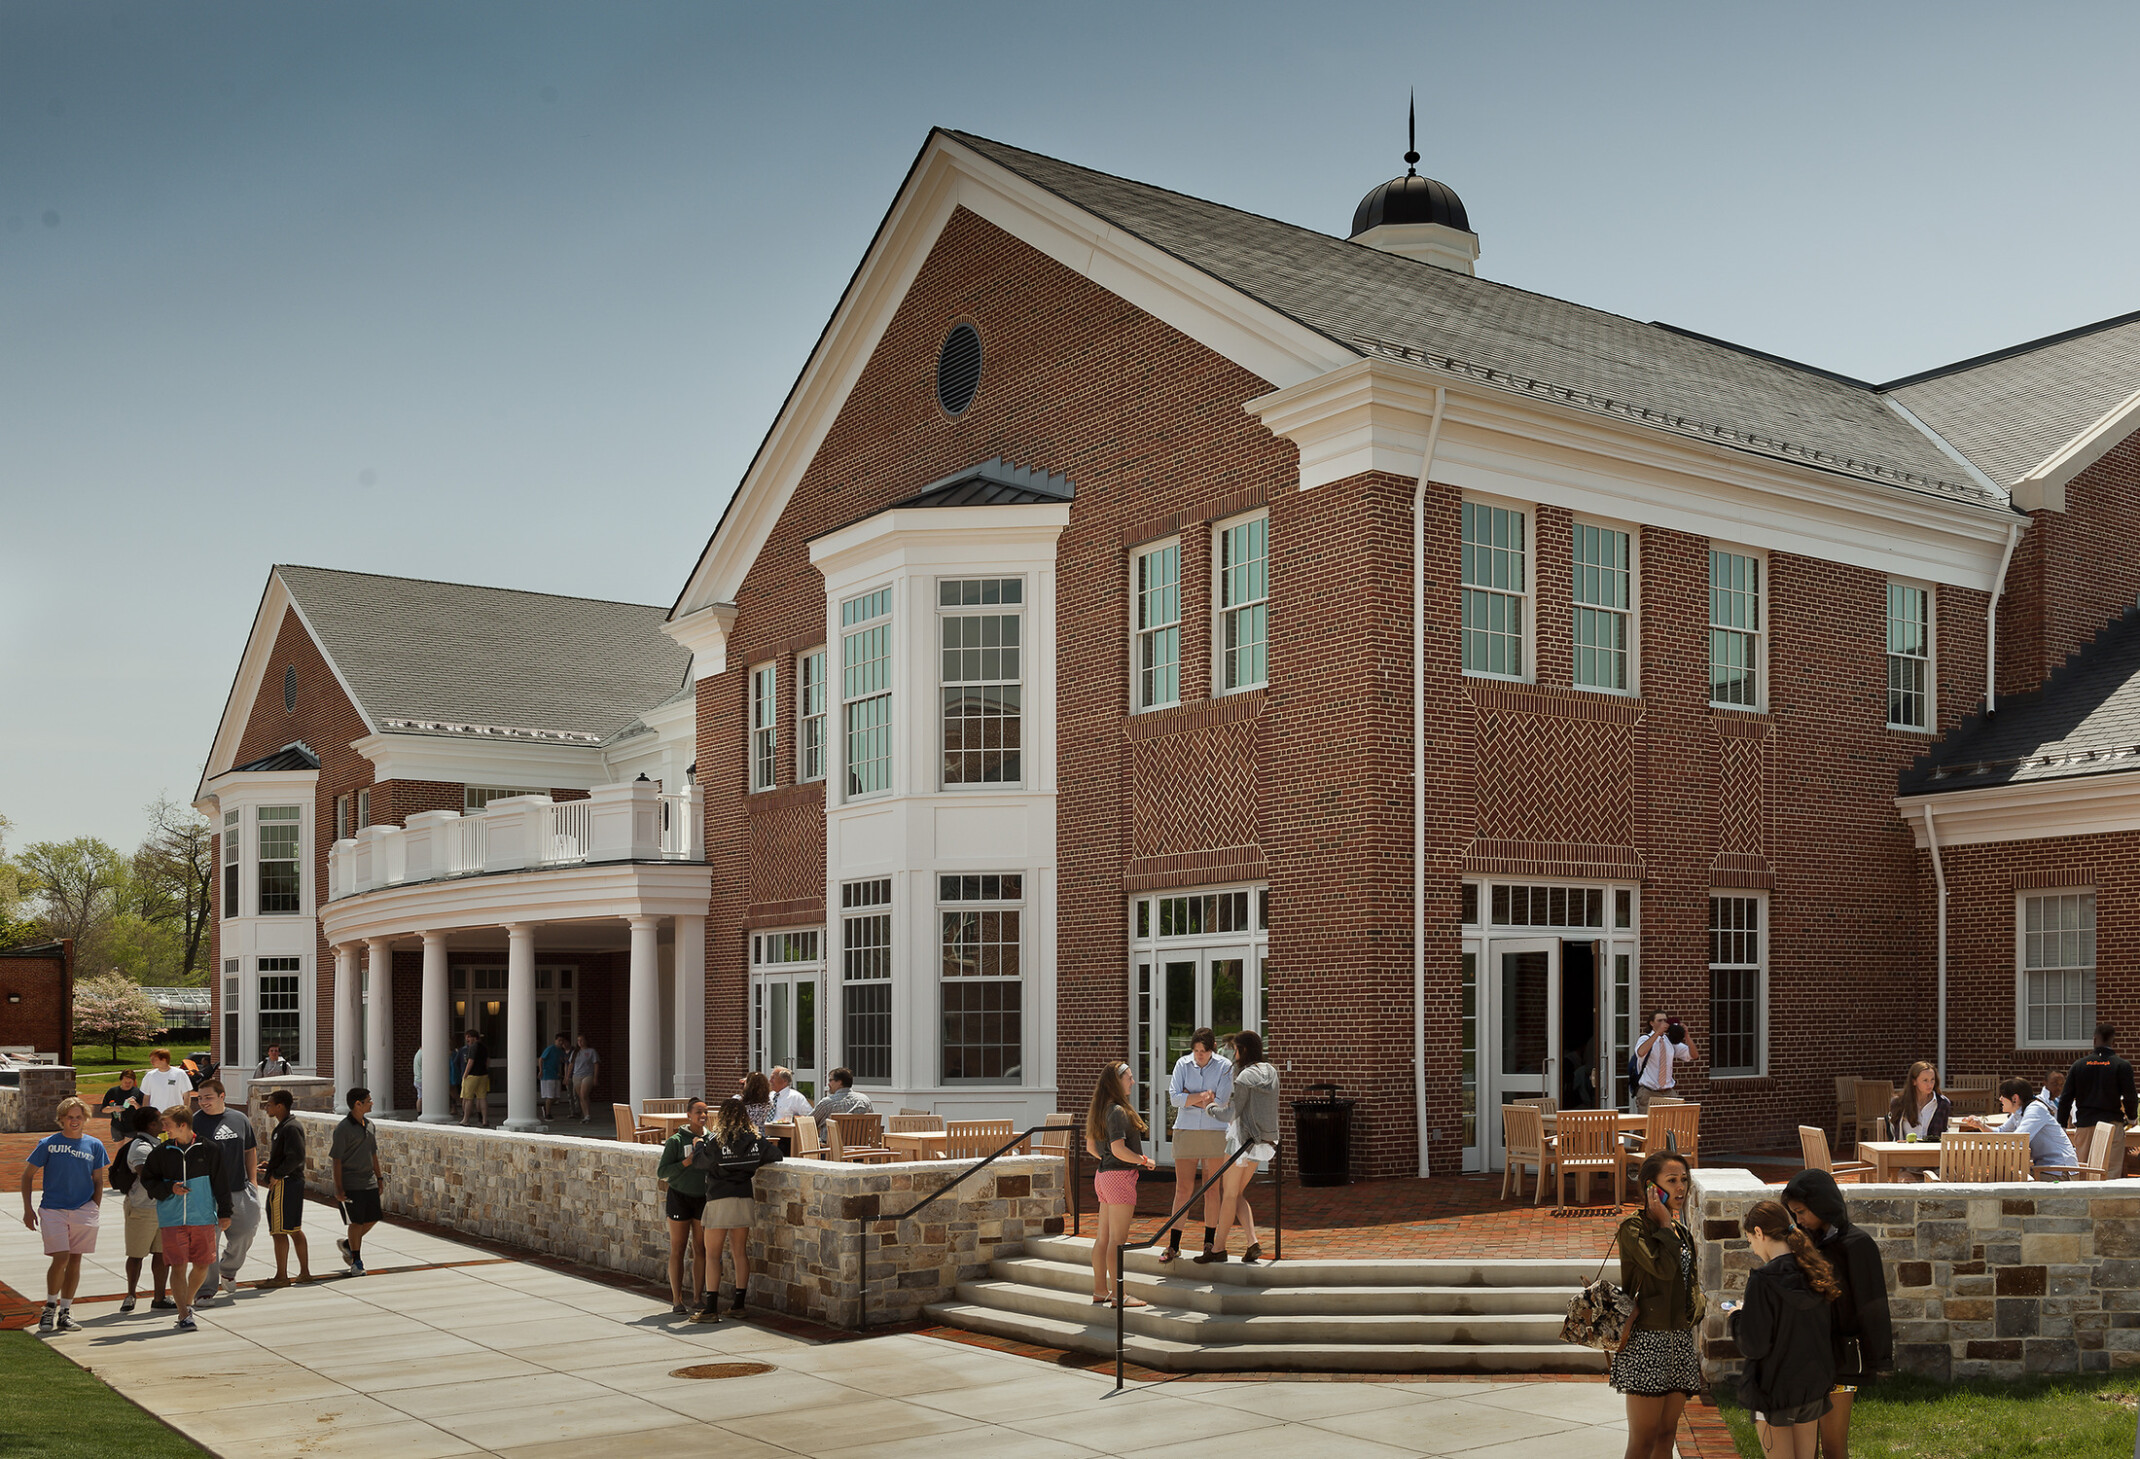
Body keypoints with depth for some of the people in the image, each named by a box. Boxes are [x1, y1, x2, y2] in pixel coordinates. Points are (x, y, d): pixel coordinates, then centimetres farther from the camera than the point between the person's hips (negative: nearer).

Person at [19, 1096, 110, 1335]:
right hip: (52, 1209, -2)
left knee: (75, 1260, 5)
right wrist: (27, 1209, 1)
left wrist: (95, 1209, 6)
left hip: (83, 1210, 2)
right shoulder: (48, 1144, 1)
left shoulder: (94, 1145, 7)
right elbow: (27, 1176, 7)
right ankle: (50, 1307, 8)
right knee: (60, 1258, -13)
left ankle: (65, 1312, 16)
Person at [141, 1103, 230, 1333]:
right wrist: (170, 1188, -10)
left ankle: (186, 1302, 32)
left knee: (202, 1264, 7)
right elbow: (147, 1179, 9)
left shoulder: (206, 1149, -2)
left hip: (203, 1218, 0)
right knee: (178, 1266, -6)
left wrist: (224, 1212, 4)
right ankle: (184, 1315, -1)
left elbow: (220, 1182, 4)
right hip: (172, 1219, 0)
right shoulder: (162, 1152, 0)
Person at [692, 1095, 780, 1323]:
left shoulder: (715, 1140, -10)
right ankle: (739, 1305, 16)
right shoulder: (755, 1139, 1)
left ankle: (711, 1309, -5)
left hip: (719, 1200, -4)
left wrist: (697, 1144, 18)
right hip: (745, 1200, 4)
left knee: (712, 1254, 1)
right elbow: (776, 1154, 5)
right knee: (740, 1253, 13)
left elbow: (697, 1160, -2)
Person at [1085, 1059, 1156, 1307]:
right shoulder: (1118, 1111, -16)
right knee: (1117, 1239, -5)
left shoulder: (1101, 1110, 13)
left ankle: (1100, 1290, 20)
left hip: (1105, 1174, 10)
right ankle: (1118, 1294, -2)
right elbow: (1119, 1149, -23)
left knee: (1103, 1237, 13)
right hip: (1120, 1176, -10)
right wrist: (1145, 1161, -10)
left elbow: (1090, 1147, 19)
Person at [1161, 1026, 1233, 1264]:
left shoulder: (1224, 1067, -2)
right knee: (1183, 1189, -1)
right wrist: (1203, 1096, -17)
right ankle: (1173, 1245, 4)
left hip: (1215, 1133, -1)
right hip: (1186, 1131, 1)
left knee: (1211, 1190, 4)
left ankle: (1209, 1243, 15)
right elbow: (1174, 1098, -8)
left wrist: (1190, 1098, -9)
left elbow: (1219, 1104, -11)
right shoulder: (1183, 1064, 2)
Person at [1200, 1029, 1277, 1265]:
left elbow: (1232, 1112, -15)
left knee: (1229, 1194, 3)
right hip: (1262, 1141, 8)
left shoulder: (1246, 1076, -16)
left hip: (1243, 1139, -8)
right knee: (1237, 1194, 16)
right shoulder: (1271, 1072, 8)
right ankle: (1253, 1243, 4)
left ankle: (1218, 1248, 10)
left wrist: (1212, 1107, 2)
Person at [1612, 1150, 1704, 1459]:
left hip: (1680, 1340, 8)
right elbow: (1664, 1268, -24)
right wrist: (1664, 1223, -12)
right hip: (1647, 1340, -7)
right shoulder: (1634, 1228, -9)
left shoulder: (1681, 1233, 15)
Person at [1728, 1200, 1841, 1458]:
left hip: (1775, 1390, -6)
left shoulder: (1762, 1280, -21)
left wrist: (1738, 1315, -1)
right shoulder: (1816, 1273, -1)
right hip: (1814, 1386, 6)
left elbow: (1753, 1347, -20)